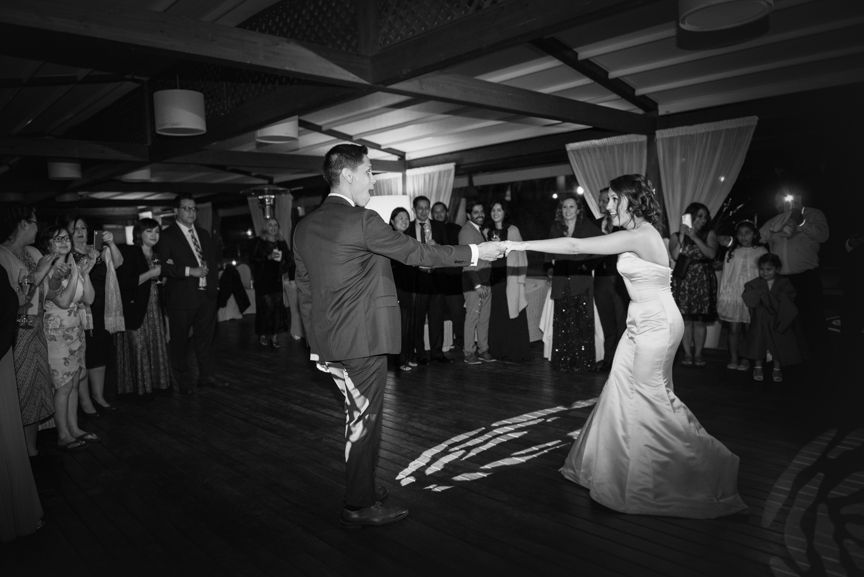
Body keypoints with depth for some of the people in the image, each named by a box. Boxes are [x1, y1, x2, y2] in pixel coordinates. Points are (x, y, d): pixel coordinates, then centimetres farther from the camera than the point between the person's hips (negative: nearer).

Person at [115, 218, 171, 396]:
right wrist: (151, 273, -16)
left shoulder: (157, 255, 15)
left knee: (156, 346, 7)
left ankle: (155, 384, 16)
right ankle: (136, 388, 7)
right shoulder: (129, 253, -8)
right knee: (138, 348, -4)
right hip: (134, 309, -7)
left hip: (154, 308, 7)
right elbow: (125, 283, -18)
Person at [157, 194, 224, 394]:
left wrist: (210, 275, 7)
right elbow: (164, 267, -14)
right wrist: (190, 271, -20)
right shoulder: (167, 236, -5)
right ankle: (183, 381, 17)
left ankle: (207, 376, 25)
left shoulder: (203, 234, 15)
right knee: (179, 340, 4)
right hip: (181, 297, -5)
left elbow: (214, 258, 23)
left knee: (206, 337, 13)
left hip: (207, 293, 6)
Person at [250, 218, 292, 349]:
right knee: (265, 307, -7)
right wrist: (269, 257, -17)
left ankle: (275, 336, 2)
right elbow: (254, 258, -6)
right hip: (262, 280, -3)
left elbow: (289, 260, 11)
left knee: (277, 306, -4)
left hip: (276, 280, 3)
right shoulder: (259, 242, 3)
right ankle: (263, 335, 5)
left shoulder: (281, 243, 12)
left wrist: (281, 259, -8)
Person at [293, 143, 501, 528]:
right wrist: (475, 252, -3)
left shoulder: (304, 226, 8)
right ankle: (359, 506, 18)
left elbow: (304, 289, 11)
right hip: (362, 339, -8)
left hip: (328, 343, 8)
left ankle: (360, 488, 33)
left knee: (358, 416, 20)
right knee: (365, 420, 5)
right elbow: (417, 253, -12)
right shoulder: (363, 221, -15)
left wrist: (316, 343, 18)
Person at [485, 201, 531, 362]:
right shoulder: (487, 232, 12)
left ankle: (516, 353, 6)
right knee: (496, 317, 3)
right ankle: (498, 352, 11)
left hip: (510, 279, -3)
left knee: (513, 316, -3)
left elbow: (520, 254, -1)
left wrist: (520, 278, -7)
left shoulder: (513, 230, 0)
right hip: (494, 279, 3)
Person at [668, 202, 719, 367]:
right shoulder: (676, 236, 6)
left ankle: (698, 353, 9)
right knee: (685, 319, -2)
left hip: (703, 281, 1)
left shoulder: (709, 234, 7)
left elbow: (711, 253, -10)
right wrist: (682, 235, -11)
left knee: (700, 320, 1)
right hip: (683, 280, 0)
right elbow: (675, 256, -10)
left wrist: (694, 237, -14)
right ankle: (687, 353, 6)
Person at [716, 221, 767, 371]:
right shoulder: (731, 252, 11)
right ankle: (733, 360, 3)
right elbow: (725, 275, 11)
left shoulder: (761, 252, 7)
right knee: (733, 329, -1)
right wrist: (720, 297, 7)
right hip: (732, 295, 1)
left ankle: (746, 359, 11)